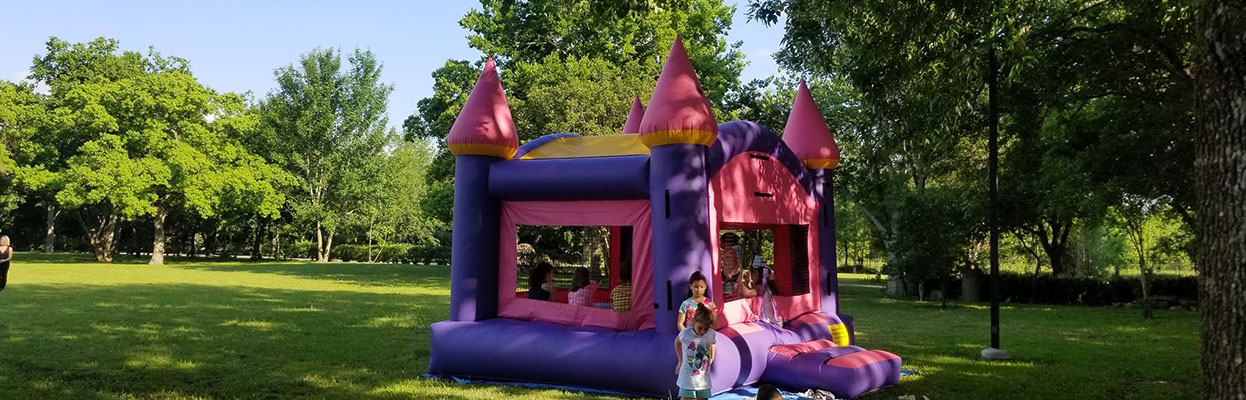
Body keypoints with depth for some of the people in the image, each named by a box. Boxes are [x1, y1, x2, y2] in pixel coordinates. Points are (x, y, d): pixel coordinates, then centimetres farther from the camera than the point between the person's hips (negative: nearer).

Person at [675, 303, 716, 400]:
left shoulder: (712, 335, -10)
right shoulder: (685, 333, -16)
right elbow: (677, 342, 6)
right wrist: (680, 361, 10)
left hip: (704, 381, 2)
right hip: (687, 379, -2)